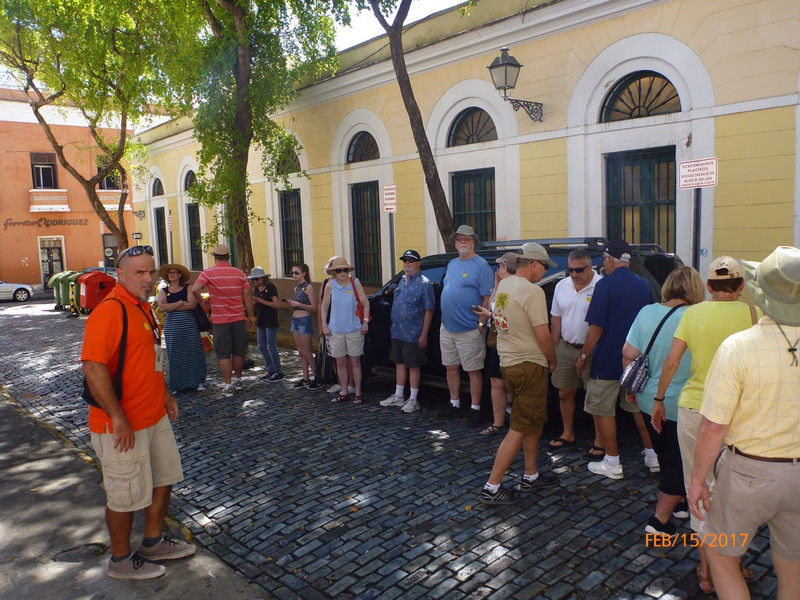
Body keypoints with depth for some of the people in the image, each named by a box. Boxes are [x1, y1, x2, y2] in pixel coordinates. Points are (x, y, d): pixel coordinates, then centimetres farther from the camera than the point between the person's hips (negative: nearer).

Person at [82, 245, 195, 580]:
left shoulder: (143, 307, 10)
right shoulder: (109, 310, -21)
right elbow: (93, 367, -28)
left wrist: (165, 394, 21)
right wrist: (118, 418, -26)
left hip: (155, 417, 10)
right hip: (122, 425, -9)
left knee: (164, 480, 20)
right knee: (126, 496, 7)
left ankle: (153, 543, 39)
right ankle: (121, 561, 28)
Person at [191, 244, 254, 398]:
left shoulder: (208, 273, -5)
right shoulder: (239, 273, 2)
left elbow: (195, 289, -19)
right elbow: (247, 297, 1)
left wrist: (202, 301, 0)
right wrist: (250, 317, 9)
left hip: (219, 320, -2)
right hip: (238, 319, 2)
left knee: (224, 355, 4)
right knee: (239, 352, 14)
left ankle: (228, 385, 5)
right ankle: (238, 380, 28)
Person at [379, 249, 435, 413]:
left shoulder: (424, 284, -10)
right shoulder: (402, 281, 13)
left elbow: (428, 311, -14)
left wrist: (424, 334, -18)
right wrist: (394, 326, 14)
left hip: (413, 335, -7)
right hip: (397, 332, 8)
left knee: (413, 366, 2)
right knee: (399, 364, 15)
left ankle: (413, 400, 12)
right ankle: (398, 397, 26)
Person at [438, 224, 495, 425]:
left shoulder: (481, 266, -8)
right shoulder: (452, 264, 14)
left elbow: (487, 298, -11)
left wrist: (481, 323, -16)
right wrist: (444, 319, 13)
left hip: (469, 330, -7)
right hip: (447, 327, 7)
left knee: (474, 371, 1)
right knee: (451, 368, 14)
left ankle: (475, 409, 11)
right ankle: (454, 404, 27)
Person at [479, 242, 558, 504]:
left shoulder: (503, 285, 8)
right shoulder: (532, 291, -19)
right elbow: (543, 336, -20)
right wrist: (552, 360, -1)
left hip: (508, 362, 9)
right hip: (529, 366, -9)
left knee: (534, 422, 21)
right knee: (520, 429, -2)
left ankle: (531, 476, 31)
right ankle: (491, 488, 2)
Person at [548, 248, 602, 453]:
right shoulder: (561, 286, 7)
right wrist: (553, 348, 13)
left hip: (593, 351, -6)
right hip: (566, 348, 6)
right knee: (565, 394, 14)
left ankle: (599, 441, 17)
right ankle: (568, 434, 31)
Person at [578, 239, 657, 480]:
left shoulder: (605, 284, -15)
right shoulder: (644, 285, 6)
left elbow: (596, 327, -18)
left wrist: (583, 355, -8)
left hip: (607, 361, -7)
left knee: (603, 411, 5)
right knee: (639, 407, 19)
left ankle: (612, 464, 11)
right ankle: (652, 457, 26)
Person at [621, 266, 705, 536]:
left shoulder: (647, 312, -4)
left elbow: (628, 353, -1)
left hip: (649, 401, 5)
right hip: (683, 405, -5)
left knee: (665, 456, 23)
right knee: (679, 462, 10)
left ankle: (675, 501, 42)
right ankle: (660, 519, 11)